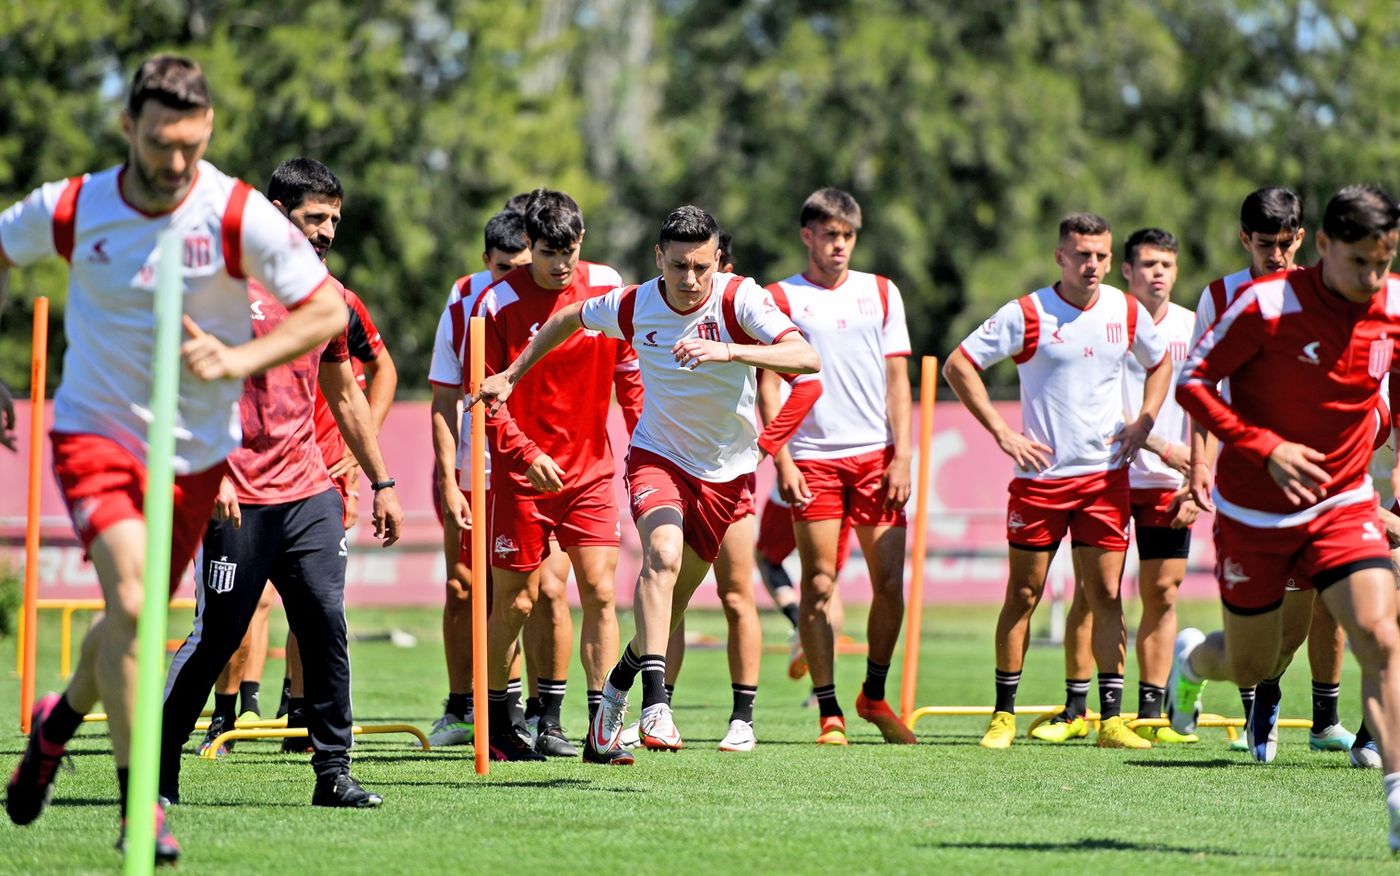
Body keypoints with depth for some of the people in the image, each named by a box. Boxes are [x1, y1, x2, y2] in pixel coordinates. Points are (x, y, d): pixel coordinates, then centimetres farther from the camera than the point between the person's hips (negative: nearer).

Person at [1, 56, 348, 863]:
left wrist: (238, 359, -23)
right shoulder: (70, 209, -10)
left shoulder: (239, 216, -14)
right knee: (130, 602, -22)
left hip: (196, 453, 2)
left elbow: (329, 312, -9)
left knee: (139, 621, 13)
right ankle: (140, 805, -16)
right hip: (97, 432, -2)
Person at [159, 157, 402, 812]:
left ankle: (333, 771, 1)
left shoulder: (327, 295, 14)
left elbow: (345, 395, 24)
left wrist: (381, 483, 22)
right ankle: (156, 768, 12)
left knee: (326, 623, -4)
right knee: (217, 635, -2)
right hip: (240, 498, -5)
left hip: (310, 491, 6)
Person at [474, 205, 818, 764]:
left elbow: (807, 357, -32)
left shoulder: (739, 298, -18)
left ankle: (614, 697, 34)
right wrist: (511, 376, 11)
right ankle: (655, 704, -40)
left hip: (726, 471, 1)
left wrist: (728, 350, -44)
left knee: (669, 603, 8)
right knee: (664, 553, -30)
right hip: (658, 454, -1)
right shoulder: (632, 306, -11)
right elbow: (569, 319, 11)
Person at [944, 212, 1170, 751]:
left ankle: (1111, 719, -1)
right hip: (1040, 476, -2)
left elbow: (1159, 363, 23)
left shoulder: (1127, 313, 4)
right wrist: (1002, 433, -7)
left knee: (1106, 593, -2)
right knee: (1023, 593, 2)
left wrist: (1143, 422, 7)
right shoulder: (1026, 315, -7)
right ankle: (1004, 715, 11)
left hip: (1106, 476, 2)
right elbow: (958, 366, -3)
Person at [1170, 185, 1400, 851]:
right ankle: (1190, 658, 49)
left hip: (1343, 503, 2)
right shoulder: (1265, 305, -20)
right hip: (1253, 512, -2)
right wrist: (1266, 449, -24)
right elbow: (1193, 383, -14)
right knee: (1250, 666, 12)